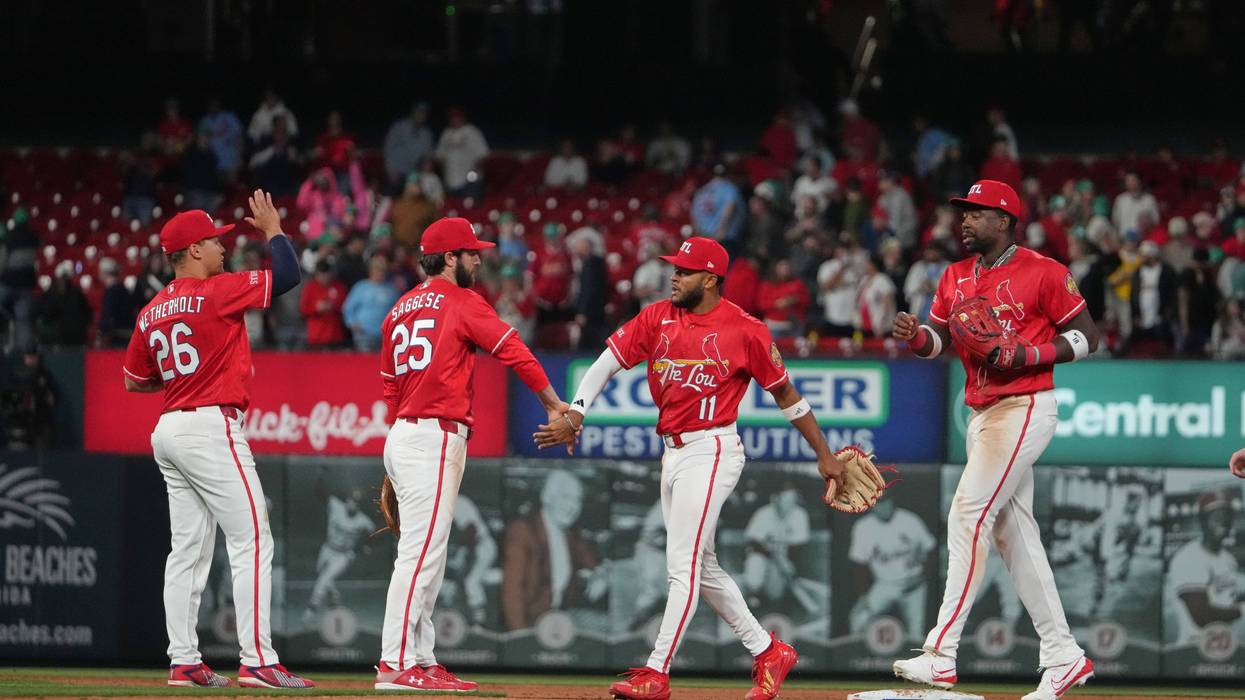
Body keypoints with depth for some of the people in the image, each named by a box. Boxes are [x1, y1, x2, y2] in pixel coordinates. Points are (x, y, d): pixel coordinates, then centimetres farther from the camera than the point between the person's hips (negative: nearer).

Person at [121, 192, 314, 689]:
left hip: (169, 432, 8)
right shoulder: (215, 292, -10)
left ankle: (184, 662, 9)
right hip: (212, 427, -8)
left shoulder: (151, 312, 12)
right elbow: (287, 275, -11)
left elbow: (134, 380, 19)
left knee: (189, 550, 10)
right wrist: (273, 228, 5)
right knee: (252, 540, -9)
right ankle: (257, 661, -15)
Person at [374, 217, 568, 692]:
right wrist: (554, 404, 0)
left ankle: (421, 662, 14)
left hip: (402, 435, 9)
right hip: (437, 439, -9)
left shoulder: (400, 310, 18)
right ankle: (395, 665, -16)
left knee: (427, 557, 13)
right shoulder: (462, 303, -5)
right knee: (420, 551, -12)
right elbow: (514, 351, -9)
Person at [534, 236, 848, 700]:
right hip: (673, 452, 7)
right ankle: (768, 652, 25)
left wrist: (824, 455, 4)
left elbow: (785, 393, 0)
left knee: (683, 565, -12)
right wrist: (575, 415, -10)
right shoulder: (658, 318, 6)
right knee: (702, 569, 13)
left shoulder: (745, 330, -7)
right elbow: (607, 362, 4)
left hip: (711, 451, -7)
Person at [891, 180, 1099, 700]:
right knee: (1013, 533, 9)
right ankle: (1063, 657, 15)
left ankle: (941, 655, -20)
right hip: (981, 415, 9)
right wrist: (915, 336, -9)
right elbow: (939, 338, 14)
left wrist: (1027, 355, -19)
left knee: (968, 517, -17)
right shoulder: (956, 277, 13)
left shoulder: (1043, 272, -9)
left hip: (1024, 409, -9)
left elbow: (1086, 337, -7)